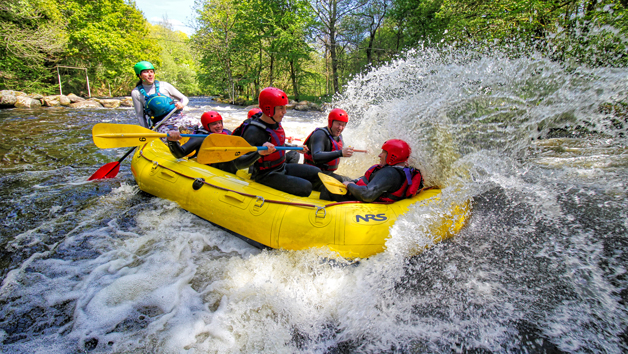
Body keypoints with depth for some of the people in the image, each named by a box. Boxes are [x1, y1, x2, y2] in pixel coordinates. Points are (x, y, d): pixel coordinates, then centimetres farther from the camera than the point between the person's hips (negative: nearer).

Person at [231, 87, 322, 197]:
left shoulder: (275, 122, 3)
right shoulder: (254, 130, -25)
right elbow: (239, 163, -32)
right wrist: (259, 153, -47)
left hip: (282, 167, 9)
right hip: (266, 176, -9)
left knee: (316, 173, 9)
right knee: (305, 187, -21)